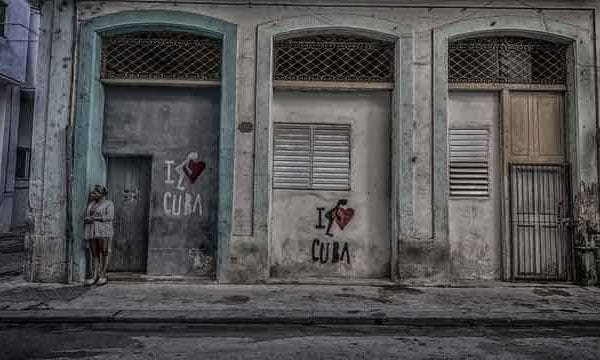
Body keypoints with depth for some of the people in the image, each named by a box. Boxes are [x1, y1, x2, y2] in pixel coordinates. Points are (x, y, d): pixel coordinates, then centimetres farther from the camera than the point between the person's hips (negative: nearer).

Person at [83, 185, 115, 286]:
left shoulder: (109, 204, -1)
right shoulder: (92, 203, 17)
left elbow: (110, 217, -13)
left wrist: (94, 218, -13)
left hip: (104, 231, -6)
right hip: (92, 232, 6)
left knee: (104, 253, -4)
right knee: (95, 255, 3)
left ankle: (103, 276, 2)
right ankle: (94, 276, 3)